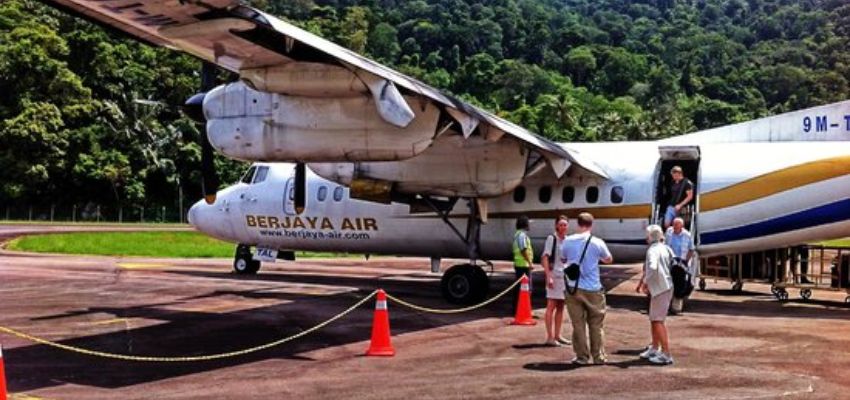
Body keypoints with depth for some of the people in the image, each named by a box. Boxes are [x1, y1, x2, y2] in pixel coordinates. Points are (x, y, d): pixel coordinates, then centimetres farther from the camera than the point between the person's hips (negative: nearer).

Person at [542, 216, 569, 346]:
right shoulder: (551, 238, -9)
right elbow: (545, 258, -13)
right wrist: (548, 276, -20)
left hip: (565, 275, 7)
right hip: (554, 275, -7)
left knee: (561, 307, 12)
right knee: (551, 306, -5)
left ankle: (557, 335, 20)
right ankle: (550, 337, -2)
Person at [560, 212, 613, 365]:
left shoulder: (568, 241, -2)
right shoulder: (597, 242, -8)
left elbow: (563, 260, 14)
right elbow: (609, 260, 9)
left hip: (573, 288, 1)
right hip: (593, 289, -1)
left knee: (578, 324, 8)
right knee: (596, 324, 11)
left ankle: (582, 356, 11)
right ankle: (599, 356, 16)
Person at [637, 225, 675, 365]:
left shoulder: (653, 250, -15)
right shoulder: (666, 249, 12)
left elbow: (652, 268, -31)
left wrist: (645, 283, -17)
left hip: (661, 289, -9)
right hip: (665, 287, 9)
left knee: (658, 321, -6)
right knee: (654, 319, 19)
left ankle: (666, 354, -6)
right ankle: (654, 349, 30)